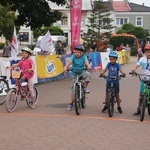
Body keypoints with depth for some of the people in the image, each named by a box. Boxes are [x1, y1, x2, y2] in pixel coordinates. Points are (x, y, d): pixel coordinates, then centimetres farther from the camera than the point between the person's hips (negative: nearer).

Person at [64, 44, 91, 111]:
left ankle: (85, 87, -12)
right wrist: (65, 67, -47)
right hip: (74, 73, 0)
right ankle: (70, 103, 11)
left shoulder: (84, 57, -10)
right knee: (73, 88, 1)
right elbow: (70, 62, -28)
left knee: (88, 74, -34)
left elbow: (86, 61, -27)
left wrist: (88, 66, -50)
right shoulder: (74, 56, -12)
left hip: (82, 72, 0)